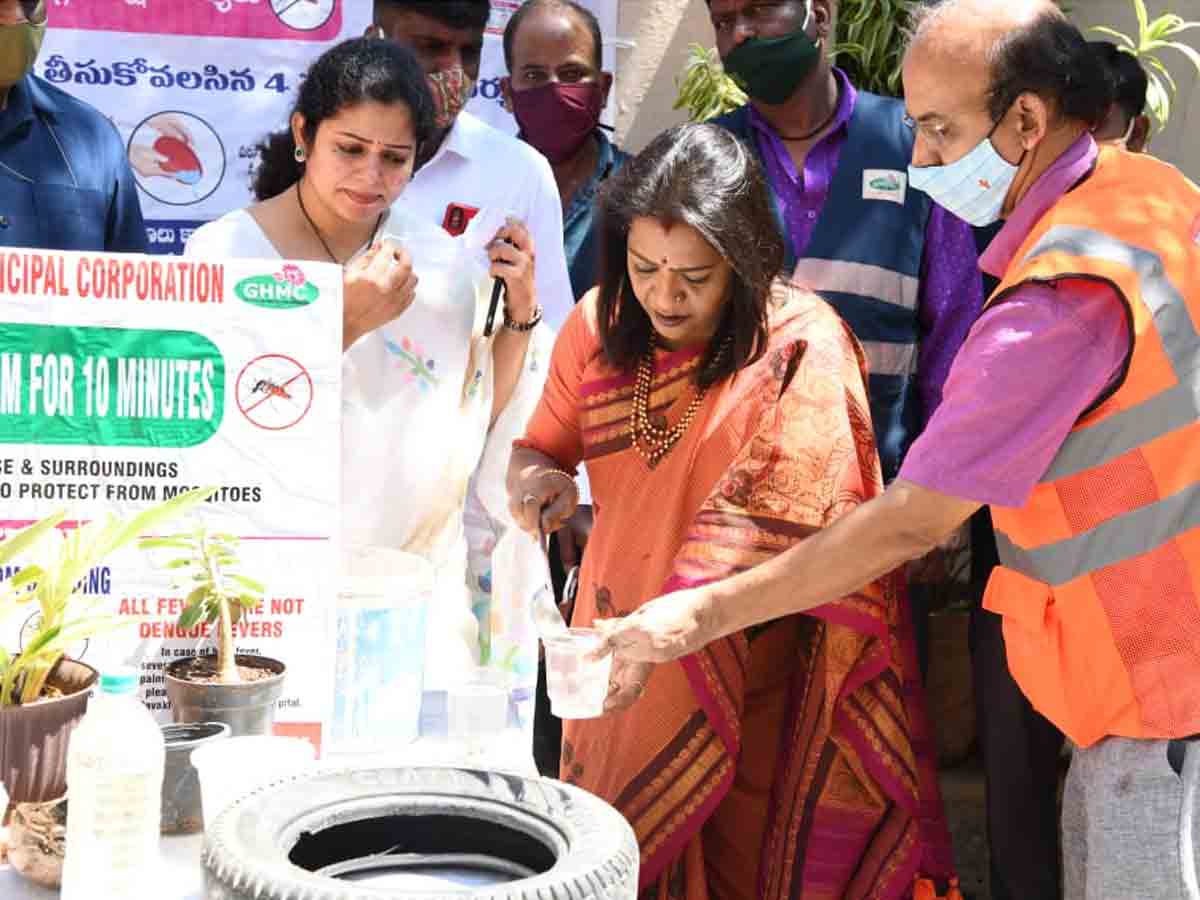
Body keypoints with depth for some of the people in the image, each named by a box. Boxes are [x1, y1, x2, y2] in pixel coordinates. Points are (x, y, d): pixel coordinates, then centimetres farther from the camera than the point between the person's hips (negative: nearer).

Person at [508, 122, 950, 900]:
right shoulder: (601, 324, 0)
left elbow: (759, 532, -24)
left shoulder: (802, 350, -16)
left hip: (746, 677, -4)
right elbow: (543, 442, 12)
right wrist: (538, 476, -12)